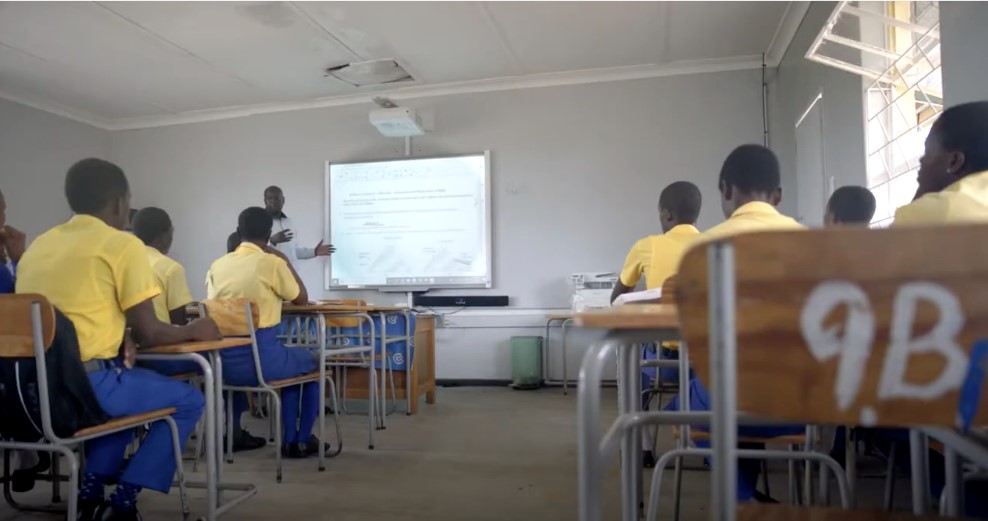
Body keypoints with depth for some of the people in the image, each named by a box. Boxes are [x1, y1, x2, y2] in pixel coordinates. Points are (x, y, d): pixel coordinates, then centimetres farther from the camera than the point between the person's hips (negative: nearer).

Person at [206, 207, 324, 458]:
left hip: (225, 362, 5)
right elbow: (302, 299, 7)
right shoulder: (272, 263, -8)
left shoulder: (217, 265, 5)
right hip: (263, 359, -5)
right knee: (309, 362, 25)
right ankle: (299, 441, 26)